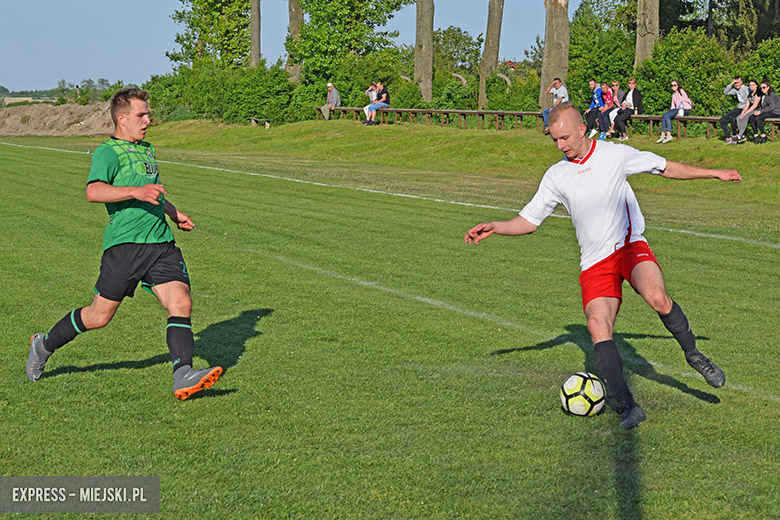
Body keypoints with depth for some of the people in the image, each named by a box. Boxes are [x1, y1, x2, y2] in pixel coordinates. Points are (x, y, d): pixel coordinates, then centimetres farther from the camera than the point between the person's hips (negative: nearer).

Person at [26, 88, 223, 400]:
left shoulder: (146, 150, 23)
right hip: (125, 243, -7)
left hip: (161, 242, 7)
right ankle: (44, 345, 25)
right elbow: (93, 192, -22)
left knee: (181, 302, -14)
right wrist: (136, 192, -32)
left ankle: (183, 377, -22)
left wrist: (174, 213, 33)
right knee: (100, 315, 1)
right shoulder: (108, 152, -4)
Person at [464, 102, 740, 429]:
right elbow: (528, 221, 9)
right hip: (595, 262, 2)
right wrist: (494, 228, -7)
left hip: (630, 245, -2)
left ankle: (693, 354, -4)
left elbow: (666, 168, 12)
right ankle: (627, 407, -14)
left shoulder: (616, 154, 1)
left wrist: (714, 173, 12)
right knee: (597, 327, -17)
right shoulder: (556, 176, 6)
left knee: (657, 297, -30)